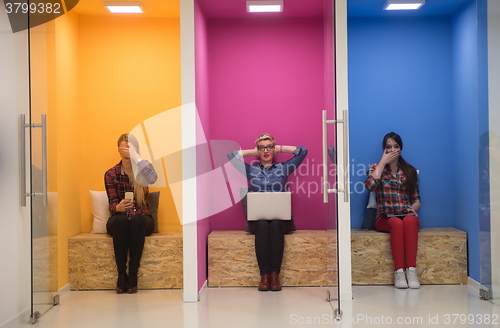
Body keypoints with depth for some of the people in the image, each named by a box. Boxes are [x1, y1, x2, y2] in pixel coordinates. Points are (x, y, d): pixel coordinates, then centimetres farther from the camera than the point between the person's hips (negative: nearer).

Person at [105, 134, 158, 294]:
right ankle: (121, 275, -33)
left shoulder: (142, 171, 1)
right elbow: (112, 203, -5)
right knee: (120, 219, -35)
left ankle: (133, 275, -32)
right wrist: (118, 207, -31)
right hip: (118, 221, 1)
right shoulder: (111, 174, 4)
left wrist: (135, 155, -31)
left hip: (141, 219, 0)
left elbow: (153, 179, -25)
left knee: (136, 219, -35)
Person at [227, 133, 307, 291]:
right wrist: (253, 152, 18)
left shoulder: (283, 168, 16)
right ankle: (264, 275, -36)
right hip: (257, 217, 0)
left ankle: (275, 274, -35)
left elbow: (302, 151, 8)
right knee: (262, 225, -35)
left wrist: (280, 148, 16)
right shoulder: (251, 170, 17)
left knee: (275, 225, -35)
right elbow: (231, 155, 9)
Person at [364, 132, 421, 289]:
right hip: (385, 218, -1)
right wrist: (383, 162, -6)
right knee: (397, 223, -36)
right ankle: (399, 272, -39)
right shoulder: (376, 168, 11)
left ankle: (411, 270, -40)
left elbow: (416, 199, 16)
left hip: (407, 215, 2)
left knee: (410, 221, -35)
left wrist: (414, 208, -8)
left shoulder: (410, 171, 17)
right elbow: (370, 186, -12)